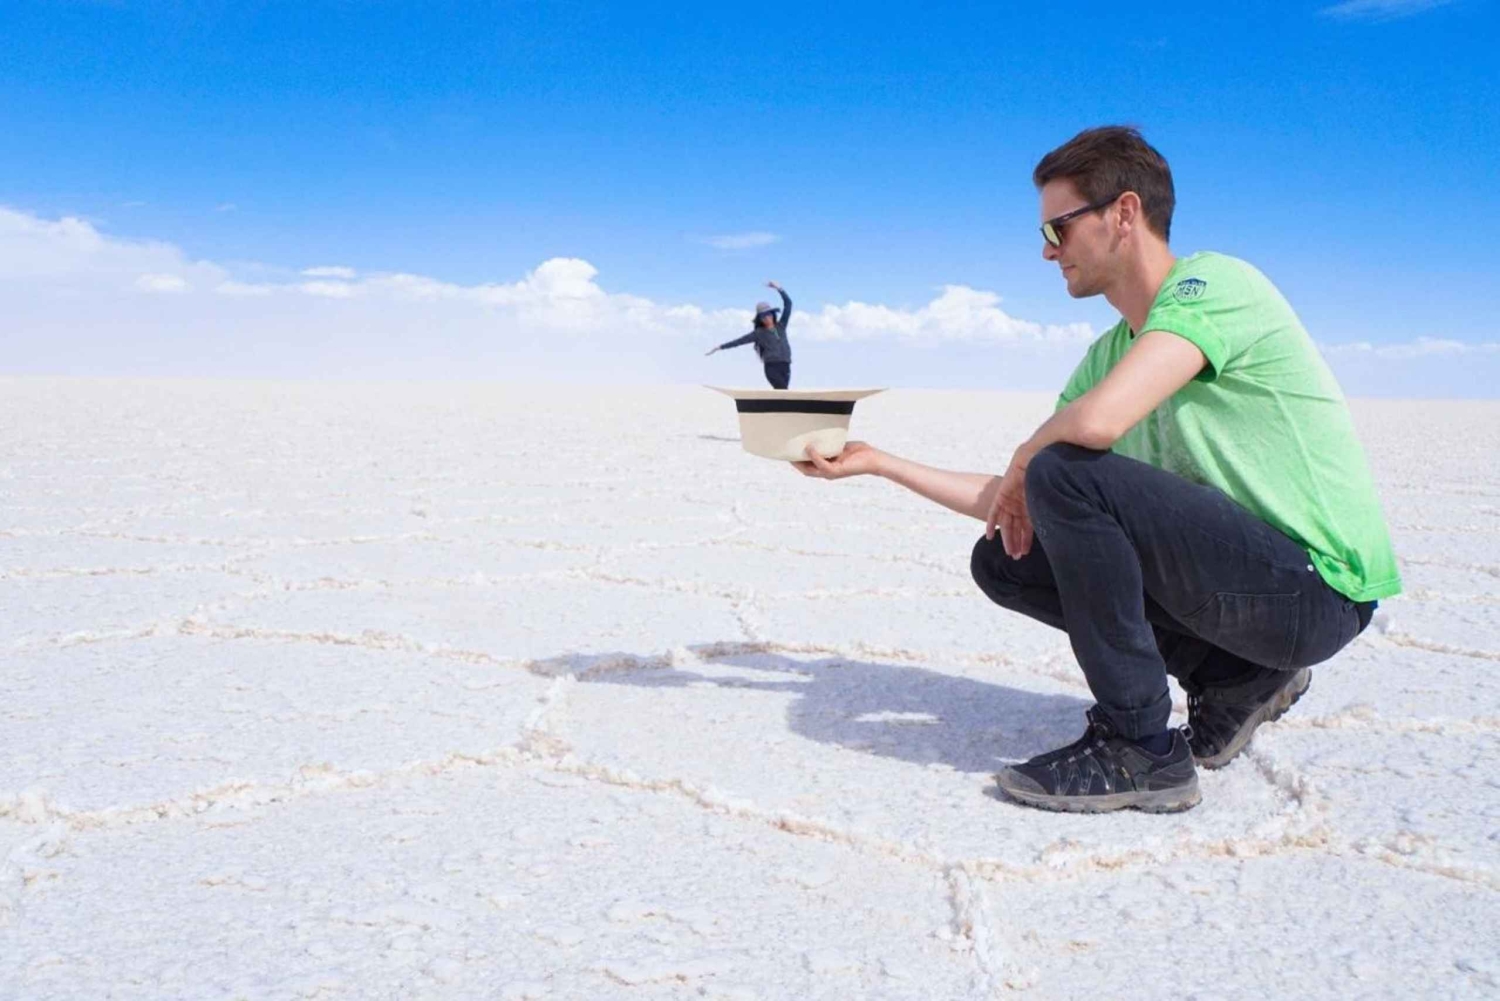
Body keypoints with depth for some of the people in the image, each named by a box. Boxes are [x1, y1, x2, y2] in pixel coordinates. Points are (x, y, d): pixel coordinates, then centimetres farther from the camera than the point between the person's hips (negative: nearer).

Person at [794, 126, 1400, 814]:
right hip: (1242, 565, 9)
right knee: (1001, 560, 6)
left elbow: (1097, 422, -33)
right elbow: (1009, 504, 12)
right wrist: (876, 463, 12)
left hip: (1318, 586, -9)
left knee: (1067, 473, -25)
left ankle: (1140, 749, -13)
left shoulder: (1212, 284, -14)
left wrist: (1025, 460, -11)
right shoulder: (1108, 354, 11)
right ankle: (1234, 677, 9)